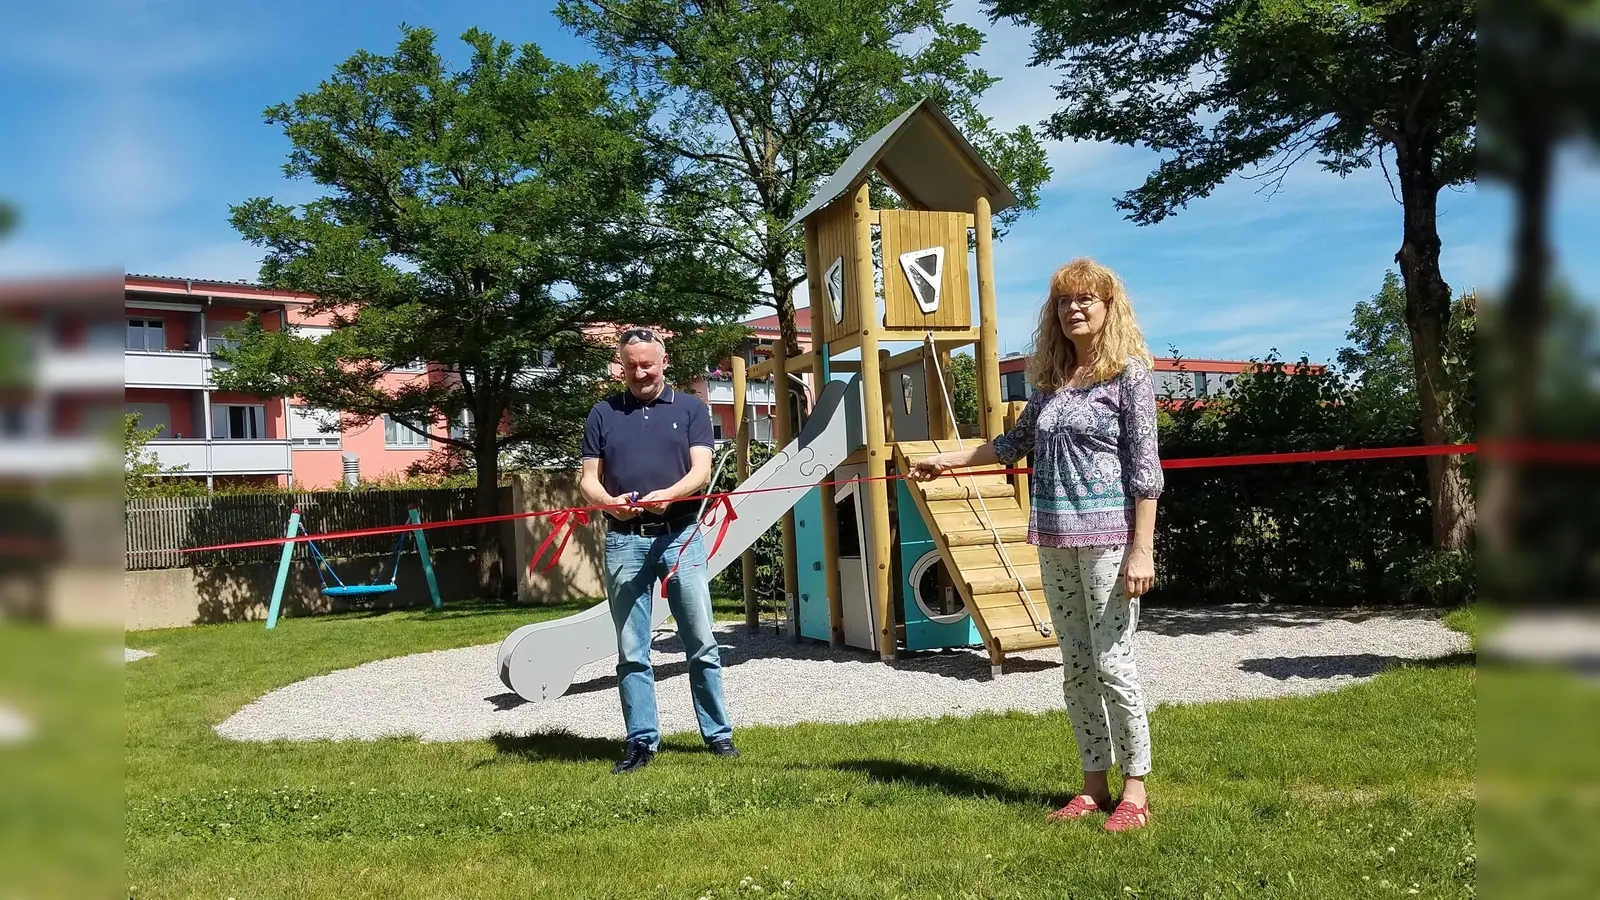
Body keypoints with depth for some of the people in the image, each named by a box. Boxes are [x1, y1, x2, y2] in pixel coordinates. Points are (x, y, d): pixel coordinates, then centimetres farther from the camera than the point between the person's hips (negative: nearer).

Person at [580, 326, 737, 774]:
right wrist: (610, 501, -15)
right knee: (631, 652, 4)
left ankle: (718, 734, 13)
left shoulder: (690, 407, 9)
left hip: (680, 535, -1)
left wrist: (667, 494, -22)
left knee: (701, 643, 2)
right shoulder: (603, 414, 12)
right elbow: (589, 480, 8)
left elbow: (701, 469, -2)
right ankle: (642, 741, 13)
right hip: (624, 539, 1)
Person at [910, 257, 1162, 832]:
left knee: (1112, 664, -4)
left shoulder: (1128, 372, -3)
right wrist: (949, 459, 29)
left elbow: (1145, 467, -8)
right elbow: (1017, 442, 26)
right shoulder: (1053, 379, 14)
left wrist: (1142, 549, -13)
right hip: (1054, 540, 6)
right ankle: (1094, 787, 19)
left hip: (1108, 534, -6)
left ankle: (1134, 791, 10)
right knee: (1075, 668, 9)